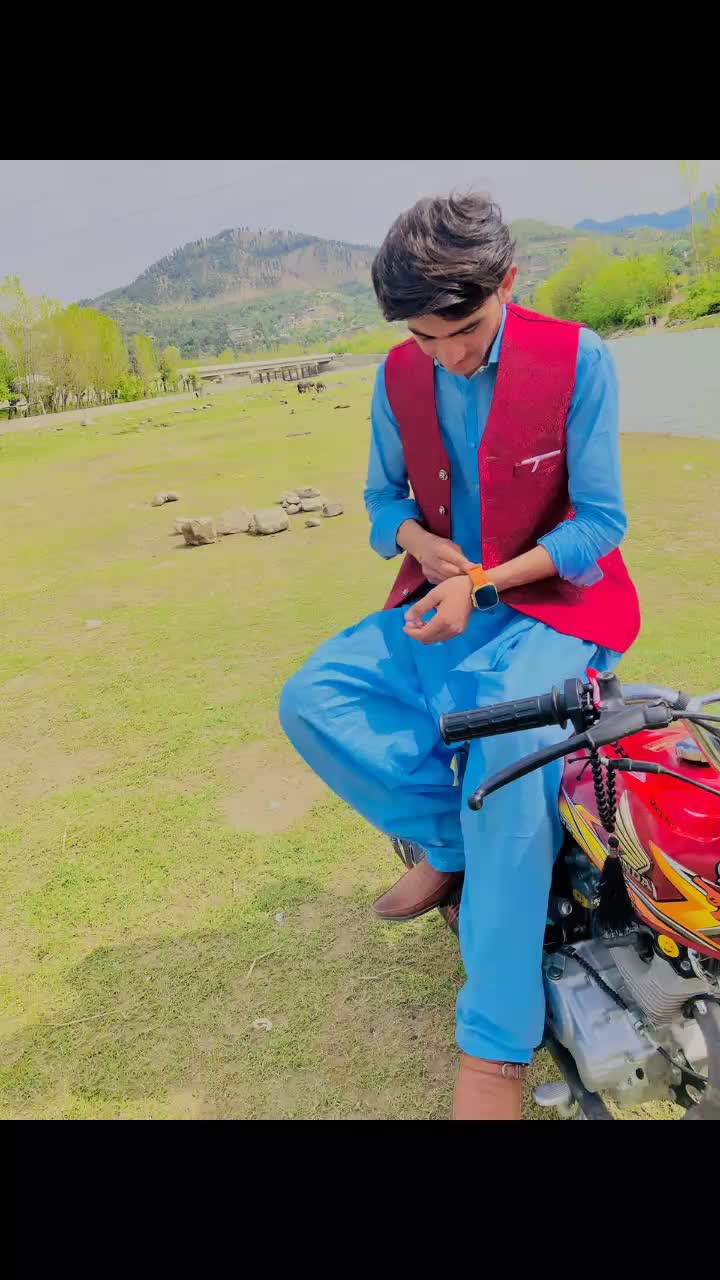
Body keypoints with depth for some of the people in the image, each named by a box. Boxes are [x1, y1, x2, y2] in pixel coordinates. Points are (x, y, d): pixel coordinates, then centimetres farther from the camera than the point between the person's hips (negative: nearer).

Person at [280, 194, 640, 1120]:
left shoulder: (575, 358, -9)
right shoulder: (399, 377, 2)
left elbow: (599, 522, -10)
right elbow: (382, 499, 11)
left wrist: (482, 583, -23)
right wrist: (424, 544, -13)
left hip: (552, 601, -4)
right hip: (442, 596, 5)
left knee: (509, 741, -34)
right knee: (310, 701, -14)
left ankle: (496, 1048, -20)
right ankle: (452, 842, -2)